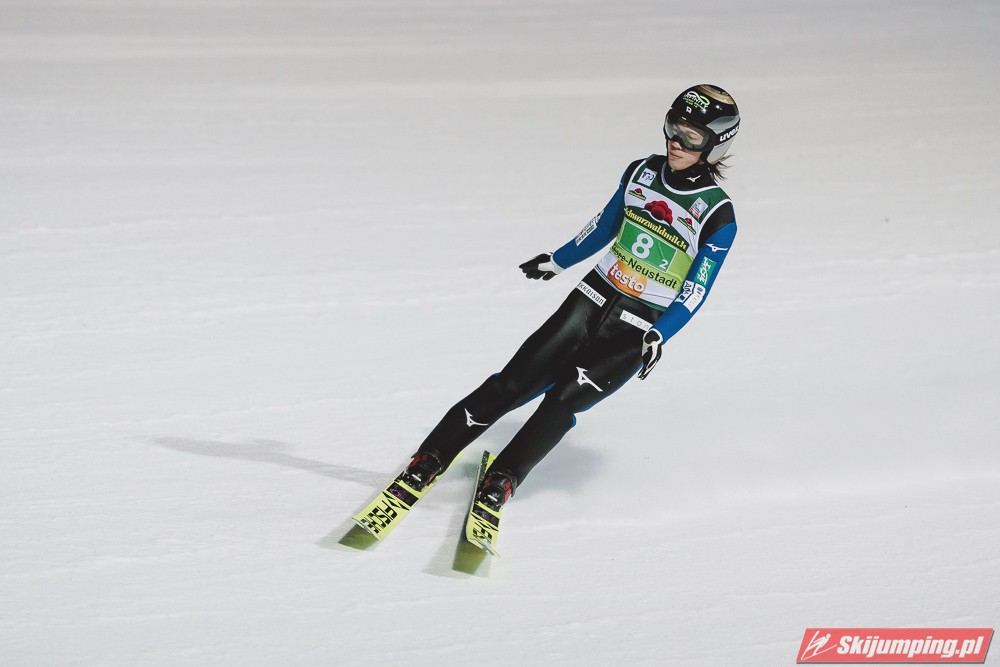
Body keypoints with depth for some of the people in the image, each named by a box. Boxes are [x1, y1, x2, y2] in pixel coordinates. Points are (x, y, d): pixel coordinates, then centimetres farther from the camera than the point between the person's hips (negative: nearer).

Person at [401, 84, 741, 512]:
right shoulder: (641, 173, 2)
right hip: (593, 298, 3)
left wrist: (658, 336, -24)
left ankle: (504, 478, -5)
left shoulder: (717, 215, -11)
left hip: (638, 330, -3)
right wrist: (557, 261, 27)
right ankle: (430, 458, 0)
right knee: (515, 382, -6)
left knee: (565, 397, -18)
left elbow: (696, 292, -10)